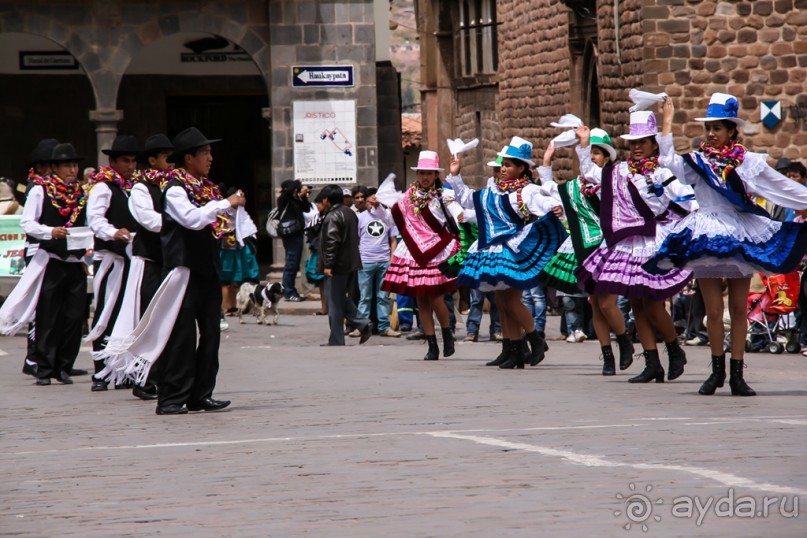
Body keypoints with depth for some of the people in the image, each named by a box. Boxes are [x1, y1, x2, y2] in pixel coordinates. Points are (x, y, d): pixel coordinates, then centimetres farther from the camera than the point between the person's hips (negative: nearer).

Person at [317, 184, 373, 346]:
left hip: (337, 267, -9)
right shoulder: (350, 213, 13)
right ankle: (364, 324, 6)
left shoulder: (332, 217, -16)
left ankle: (336, 342, 2)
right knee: (342, 300, 20)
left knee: (335, 303, -2)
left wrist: (328, 264, -23)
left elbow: (332, 242, -24)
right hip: (351, 264, 9)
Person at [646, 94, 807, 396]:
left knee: (739, 309, 3)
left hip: (740, 239, 1)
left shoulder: (749, 162, 4)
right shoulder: (697, 162, 3)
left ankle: (737, 374, 8)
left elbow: (783, 187, 7)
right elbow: (667, 160, -11)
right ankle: (717, 371, 14)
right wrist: (668, 121, -9)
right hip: (706, 239, -1)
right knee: (714, 311, 1)